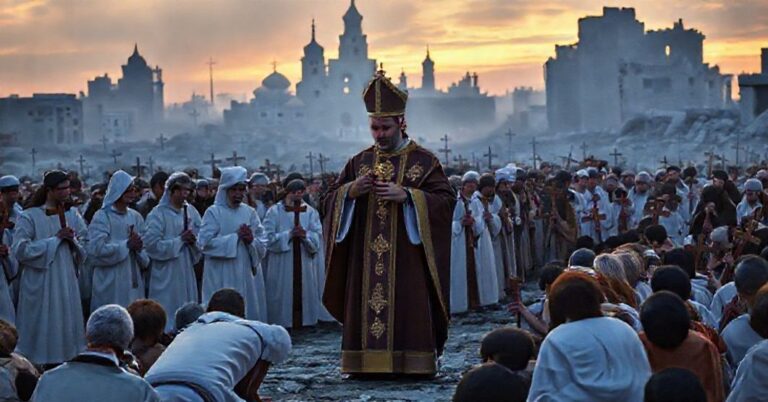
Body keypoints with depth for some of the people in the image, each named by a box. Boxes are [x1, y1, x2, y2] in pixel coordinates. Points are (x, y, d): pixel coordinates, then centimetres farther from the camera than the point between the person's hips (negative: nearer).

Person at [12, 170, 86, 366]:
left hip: (67, 282, 4)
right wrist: (55, 239, -14)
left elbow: (85, 250, 12)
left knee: (67, 327, 6)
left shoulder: (72, 214, 7)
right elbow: (20, 250, -16)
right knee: (42, 330, 0)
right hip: (40, 284, -4)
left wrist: (72, 239, -10)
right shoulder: (30, 217, -7)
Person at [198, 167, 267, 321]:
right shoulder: (214, 212, -1)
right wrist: (235, 237, -14)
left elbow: (262, 248, 9)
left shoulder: (250, 213, 10)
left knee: (249, 313, 5)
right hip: (222, 278, -4)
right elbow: (204, 242, -12)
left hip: (248, 275, 4)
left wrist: (251, 241, -14)